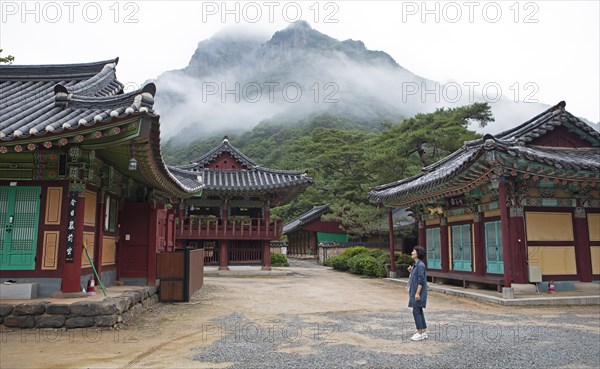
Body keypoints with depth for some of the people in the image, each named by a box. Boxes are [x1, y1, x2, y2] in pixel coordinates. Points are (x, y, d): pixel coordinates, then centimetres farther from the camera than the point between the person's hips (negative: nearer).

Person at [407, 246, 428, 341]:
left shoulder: (420, 265, -16)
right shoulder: (416, 264, 13)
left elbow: (421, 280, -20)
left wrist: (417, 293, -22)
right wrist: (411, 271, 3)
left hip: (418, 292, -10)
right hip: (415, 291, 10)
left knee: (416, 311, -5)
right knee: (419, 312, 13)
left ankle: (420, 333, 2)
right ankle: (423, 332, 19)